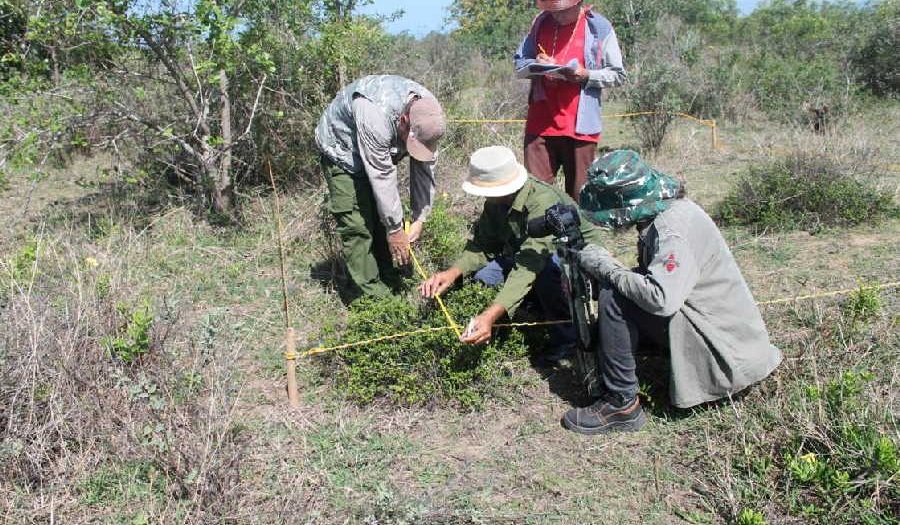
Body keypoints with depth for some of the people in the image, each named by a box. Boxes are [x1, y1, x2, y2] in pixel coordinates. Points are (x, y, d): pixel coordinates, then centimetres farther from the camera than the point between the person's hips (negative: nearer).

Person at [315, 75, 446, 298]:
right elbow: (382, 178, -36)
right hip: (342, 151, -6)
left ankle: (389, 282, 17)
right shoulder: (376, 115, -43)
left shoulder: (427, 114, -22)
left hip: (380, 152, 6)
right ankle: (372, 294, -6)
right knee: (357, 226, -12)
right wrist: (395, 229, -28)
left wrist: (420, 219, -16)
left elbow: (425, 168, -14)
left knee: (385, 217, 5)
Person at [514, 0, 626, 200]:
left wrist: (586, 75, -14)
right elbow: (519, 64, 15)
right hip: (540, 122, 2)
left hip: (580, 125, -2)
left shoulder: (599, 27, 0)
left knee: (578, 194, 5)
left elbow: (617, 75, 2)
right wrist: (535, 65, -7)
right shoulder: (541, 23, 8)